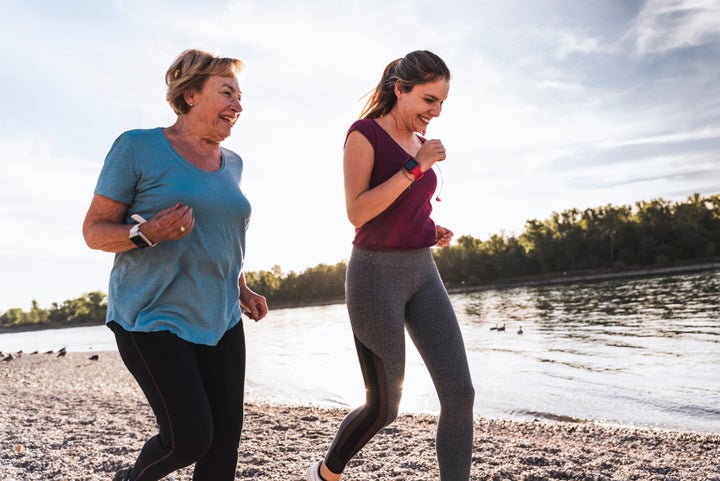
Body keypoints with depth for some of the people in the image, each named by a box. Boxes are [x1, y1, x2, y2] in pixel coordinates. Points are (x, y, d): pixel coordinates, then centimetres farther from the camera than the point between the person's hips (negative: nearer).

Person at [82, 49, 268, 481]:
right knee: (190, 437, -11)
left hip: (220, 320, 6)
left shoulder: (231, 163, 11)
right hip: (154, 318, -6)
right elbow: (95, 230, -6)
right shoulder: (139, 147, -7)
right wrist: (146, 233, -25)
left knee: (225, 440, 2)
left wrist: (243, 290, 11)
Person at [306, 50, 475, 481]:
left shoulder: (420, 142, 14)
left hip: (423, 272, 7)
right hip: (376, 274, -7)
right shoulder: (364, 133, -8)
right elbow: (358, 213, -18)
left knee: (460, 393, -5)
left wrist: (434, 231, 5)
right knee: (385, 407, 5)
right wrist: (415, 167, -20)